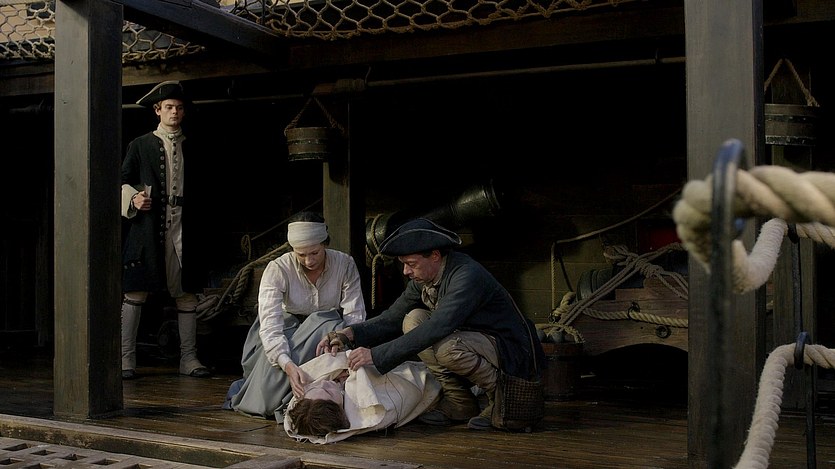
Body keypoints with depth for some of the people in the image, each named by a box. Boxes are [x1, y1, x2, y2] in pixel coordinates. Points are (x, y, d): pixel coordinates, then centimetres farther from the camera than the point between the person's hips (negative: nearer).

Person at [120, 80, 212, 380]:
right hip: (148, 229, -3)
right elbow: (123, 182, 8)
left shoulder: (191, 149, 16)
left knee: (187, 293, 3)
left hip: (182, 230, 3)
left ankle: (188, 359, 10)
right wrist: (133, 200, -11)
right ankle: (126, 359, 1)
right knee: (135, 293, -4)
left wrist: (197, 216, 6)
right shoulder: (140, 145, 8)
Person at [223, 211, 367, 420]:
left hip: (327, 332, 2)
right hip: (287, 333, -2)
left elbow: (355, 317, -17)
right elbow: (270, 326, -31)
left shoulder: (344, 264, -13)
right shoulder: (277, 269, -20)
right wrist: (289, 366, -48)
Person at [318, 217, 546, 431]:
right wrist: (348, 334, -12)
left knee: (446, 346, -34)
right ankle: (460, 403, -2)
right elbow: (392, 318, 6)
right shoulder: (422, 280, 0)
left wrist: (376, 355, -39)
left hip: (513, 352, -9)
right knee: (414, 319, -5)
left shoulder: (467, 276, -27)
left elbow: (437, 328, -37)